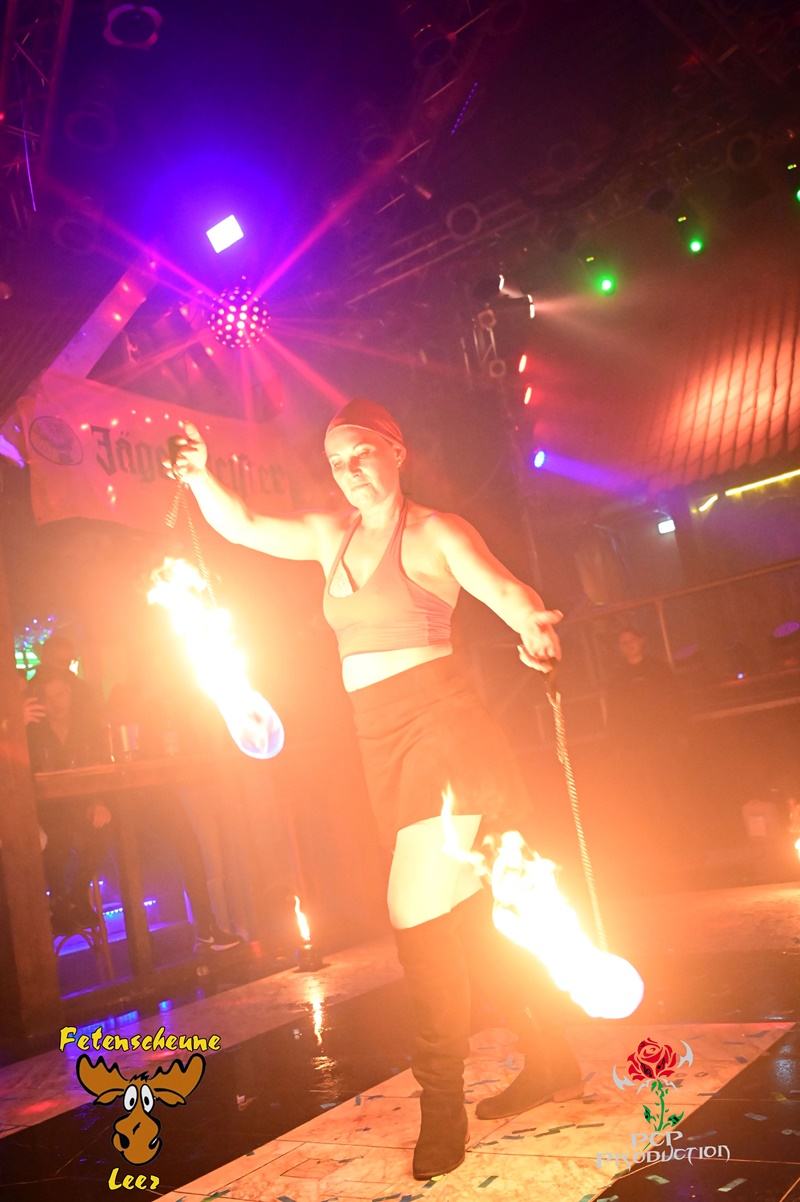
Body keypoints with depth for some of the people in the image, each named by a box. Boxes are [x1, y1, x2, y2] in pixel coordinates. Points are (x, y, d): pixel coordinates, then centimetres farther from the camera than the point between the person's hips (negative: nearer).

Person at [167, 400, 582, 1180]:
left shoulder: (434, 532, -7)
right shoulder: (333, 536, 12)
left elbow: (502, 587, -22)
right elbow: (240, 526, 17)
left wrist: (532, 625, -45)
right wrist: (199, 476, -1)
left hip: (440, 729, -7)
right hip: (382, 745, 7)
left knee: (418, 911, -12)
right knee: (473, 911, 14)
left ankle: (443, 1104, 6)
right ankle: (549, 1064, 29)